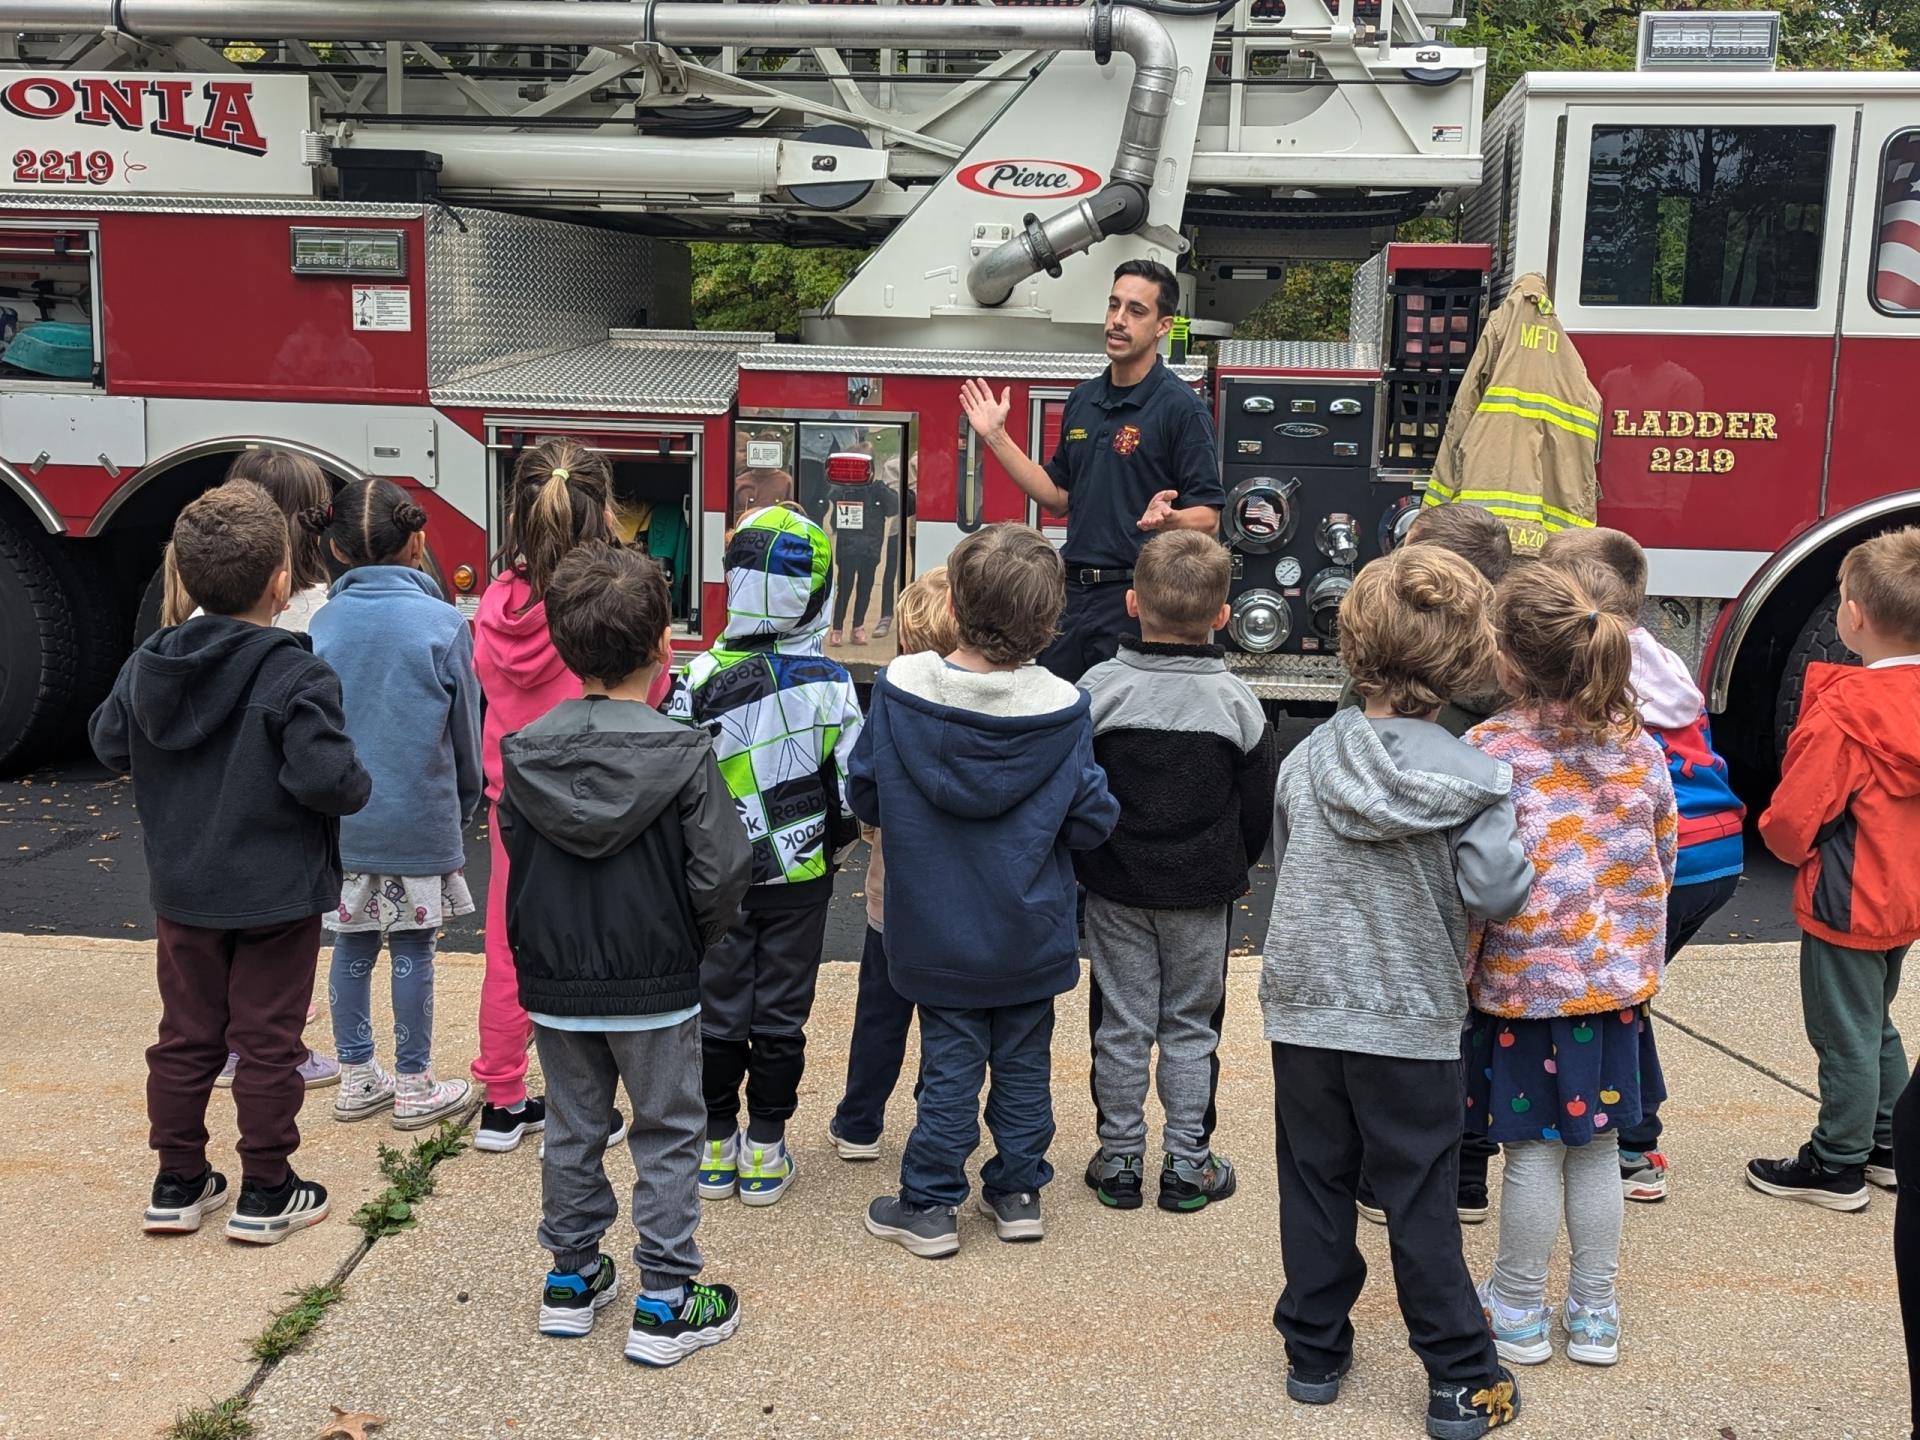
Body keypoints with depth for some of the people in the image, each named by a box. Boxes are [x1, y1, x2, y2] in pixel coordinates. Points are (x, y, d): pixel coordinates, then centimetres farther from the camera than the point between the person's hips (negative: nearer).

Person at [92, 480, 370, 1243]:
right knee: (268, 1043, 6)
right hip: (277, 894, -5)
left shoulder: (148, 664, -2)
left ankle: (178, 1182, 24)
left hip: (182, 892, 5)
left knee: (186, 1038, 16)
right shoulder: (297, 677, -21)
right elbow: (326, 778, -26)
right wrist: (358, 787, -5)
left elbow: (110, 744, 10)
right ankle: (266, 1194, 14)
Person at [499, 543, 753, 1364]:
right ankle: (664, 1305, 13)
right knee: (667, 1138, 9)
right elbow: (722, 874, -16)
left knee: (572, 1130, 18)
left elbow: (515, 862, 1)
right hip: (657, 987, -3)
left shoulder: (526, 753, -6)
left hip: (555, 985, 4)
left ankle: (571, 1279, 30)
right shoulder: (683, 755, -17)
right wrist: (691, 940, 3)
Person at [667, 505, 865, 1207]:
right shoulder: (831, 684, -12)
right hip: (800, 882, 0)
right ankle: (765, 1156, 18)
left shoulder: (698, 680, -15)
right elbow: (853, 793, -7)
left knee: (718, 1015, 13)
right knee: (781, 1016, 11)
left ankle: (715, 1150, 22)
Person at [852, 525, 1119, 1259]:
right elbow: (1092, 821, -9)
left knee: (949, 1067, 11)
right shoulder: (1064, 710, -16)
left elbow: (865, 797, -5)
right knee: (1024, 1062, 16)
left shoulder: (899, 688, -15)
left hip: (936, 934, 0)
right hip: (1030, 938, 0)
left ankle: (929, 1205, 18)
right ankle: (1018, 1193, 27)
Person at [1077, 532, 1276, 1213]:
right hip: (1203, 891, 1)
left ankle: (1120, 1161, 18)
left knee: (1121, 1025, 10)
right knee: (1191, 1027, 12)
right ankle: (1188, 1166, 19)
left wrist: (1085, 864, 10)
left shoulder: (1098, 688, -12)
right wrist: (1234, 870, 17)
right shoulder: (1237, 700, -9)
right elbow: (1259, 809, 0)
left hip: (1116, 887, 0)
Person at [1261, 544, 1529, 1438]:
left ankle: (1314, 1351, 25)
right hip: (1415, 1023, -2)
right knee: (1422, 1205, 8)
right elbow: (1494, 892, -18)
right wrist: (1511, 843, 1)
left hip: (1306, 1011, 2)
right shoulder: (1473, 779, -13)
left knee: (1315, 1188, 15)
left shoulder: (1306, 761, -4)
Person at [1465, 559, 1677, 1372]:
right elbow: (1662, 863, 8)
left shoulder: (1490, 751, -16)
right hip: (1616, 979, 4)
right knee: (1596, 1145, 13)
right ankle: (1595, 1314, 24)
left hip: (1522, 983, -4)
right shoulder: (1641, 749, -1)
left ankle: (1520, 1313, 22)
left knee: (1535, 1150, 7)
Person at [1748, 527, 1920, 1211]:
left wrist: (1776, 834, -1)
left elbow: (1794, 817, -22)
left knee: (1845, 1036, 4)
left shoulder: (1845, 710, -25)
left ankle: (1837, 1166, 15)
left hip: (1847, 902, -8)